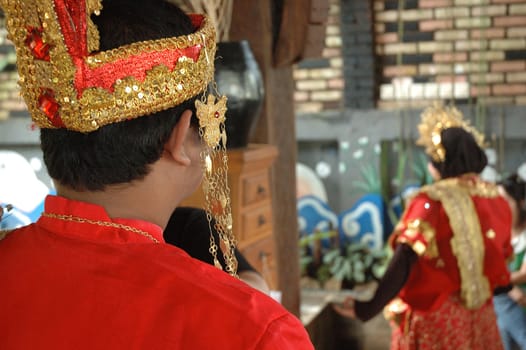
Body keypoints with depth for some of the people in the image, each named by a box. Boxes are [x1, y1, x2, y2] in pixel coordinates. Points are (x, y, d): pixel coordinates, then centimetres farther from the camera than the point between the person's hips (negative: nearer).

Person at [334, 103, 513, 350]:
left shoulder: (431, 202, -16)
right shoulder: (497, 200, 3)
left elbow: (403, 264, -23)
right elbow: (500, 258, 12)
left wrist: (367, 309, -22)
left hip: (433, 319, -6)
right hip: (480, 318, 6)